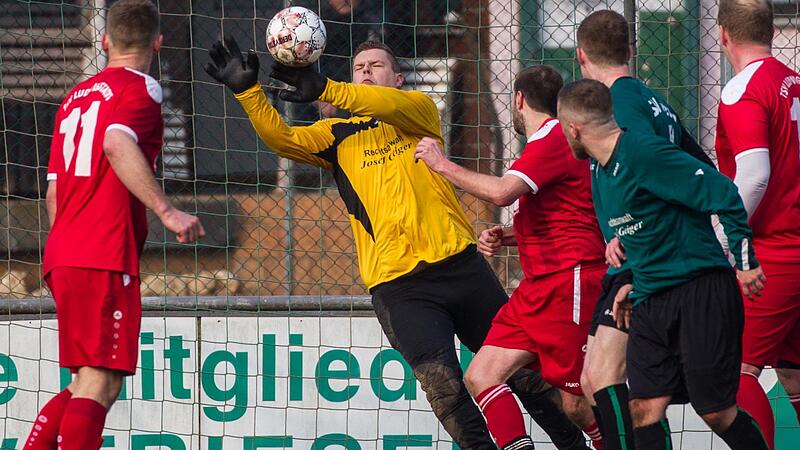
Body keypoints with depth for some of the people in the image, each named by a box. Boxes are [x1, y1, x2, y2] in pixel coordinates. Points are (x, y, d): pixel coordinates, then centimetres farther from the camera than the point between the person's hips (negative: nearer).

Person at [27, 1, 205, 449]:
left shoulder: (76, 97, 22)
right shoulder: (140, 89, -2)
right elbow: (118, 143, -23)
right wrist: (167, 210, -28)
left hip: (63, 256, 8)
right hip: (106, 259, -8)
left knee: (90, 383, 15)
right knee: (100, 383, -12)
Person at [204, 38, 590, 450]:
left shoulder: (419, 109, 10)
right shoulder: (337, 135, 14)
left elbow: (393, 106, -13)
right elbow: (281, 138, -2)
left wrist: (325, 90, -28)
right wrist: (247, 90, -18)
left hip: (458, 264, 0)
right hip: (397, 284, 0)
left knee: (523, 371, 6)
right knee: (443, 388, -17)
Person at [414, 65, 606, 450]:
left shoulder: (555, 140, -11)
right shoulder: (547, 142, 22)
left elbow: (501, 191, -25)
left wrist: (443, 165, -12)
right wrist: (507, 237, 13)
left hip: (569, 284, -10)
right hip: (537, 288, 10)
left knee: (577, 406, -6)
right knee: (481, 377, -3)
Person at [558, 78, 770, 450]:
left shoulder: (644, 154, -17)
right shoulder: (599, 170, 13)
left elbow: (721, 193, -18)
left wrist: (744, 260, -15)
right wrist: (632, 287, 18)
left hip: (701, 295, -8)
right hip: (650, 304, 8)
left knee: (716, 412, -4)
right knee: (644, 411, -4)